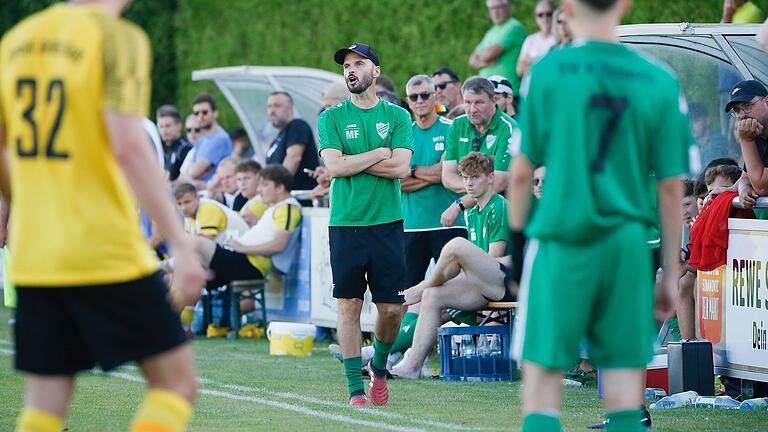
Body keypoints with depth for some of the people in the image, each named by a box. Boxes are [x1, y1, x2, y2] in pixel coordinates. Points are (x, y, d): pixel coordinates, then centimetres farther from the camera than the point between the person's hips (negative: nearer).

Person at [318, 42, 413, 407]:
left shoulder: (396, 117, 7)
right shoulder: (332, 118, 6)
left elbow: (401, 168, -6)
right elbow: (334, 167, -8)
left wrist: (352, 162, -7)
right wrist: (380, 154, -5)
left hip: (387, 223, 1)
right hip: (346, 223, -1)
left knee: (391, 308, 1)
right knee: (349, 304, -2)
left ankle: (379, 366, 27)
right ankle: (355, 387, 2)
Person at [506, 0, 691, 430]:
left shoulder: (547, 73, -5)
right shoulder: (661, 83, -1)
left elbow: (522, 172, -3)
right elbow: (671, 188, 1)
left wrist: (516, 234, 13)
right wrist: (671, 272, 9)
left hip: (561, 241, -2)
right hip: (628, 249, 2)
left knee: (542, 374, 5)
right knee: (625, 389, 6)